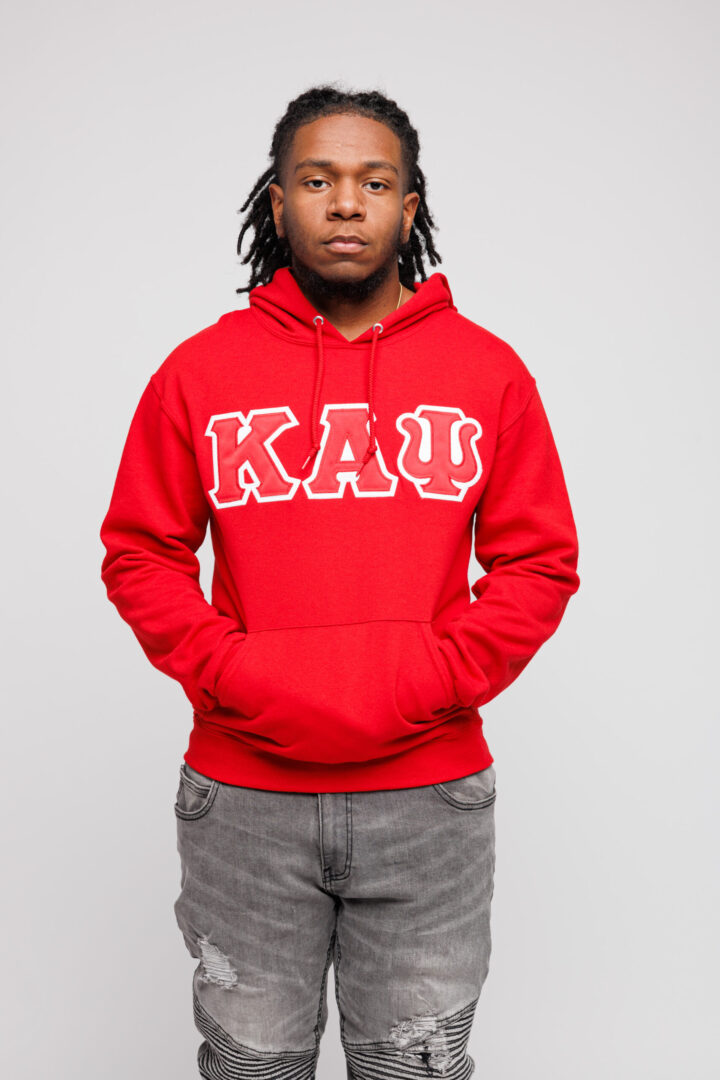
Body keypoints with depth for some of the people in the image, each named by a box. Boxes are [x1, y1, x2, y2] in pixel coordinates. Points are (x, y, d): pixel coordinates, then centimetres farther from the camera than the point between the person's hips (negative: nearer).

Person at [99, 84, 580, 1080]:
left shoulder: (489, 371, 1)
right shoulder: (200, 370, 1)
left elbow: (540, 563, 2)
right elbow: (139, 553, 3)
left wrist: (437, 680, -11)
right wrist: (229, 673, -11)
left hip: (431, 790, 0)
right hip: (243, 795, 0)